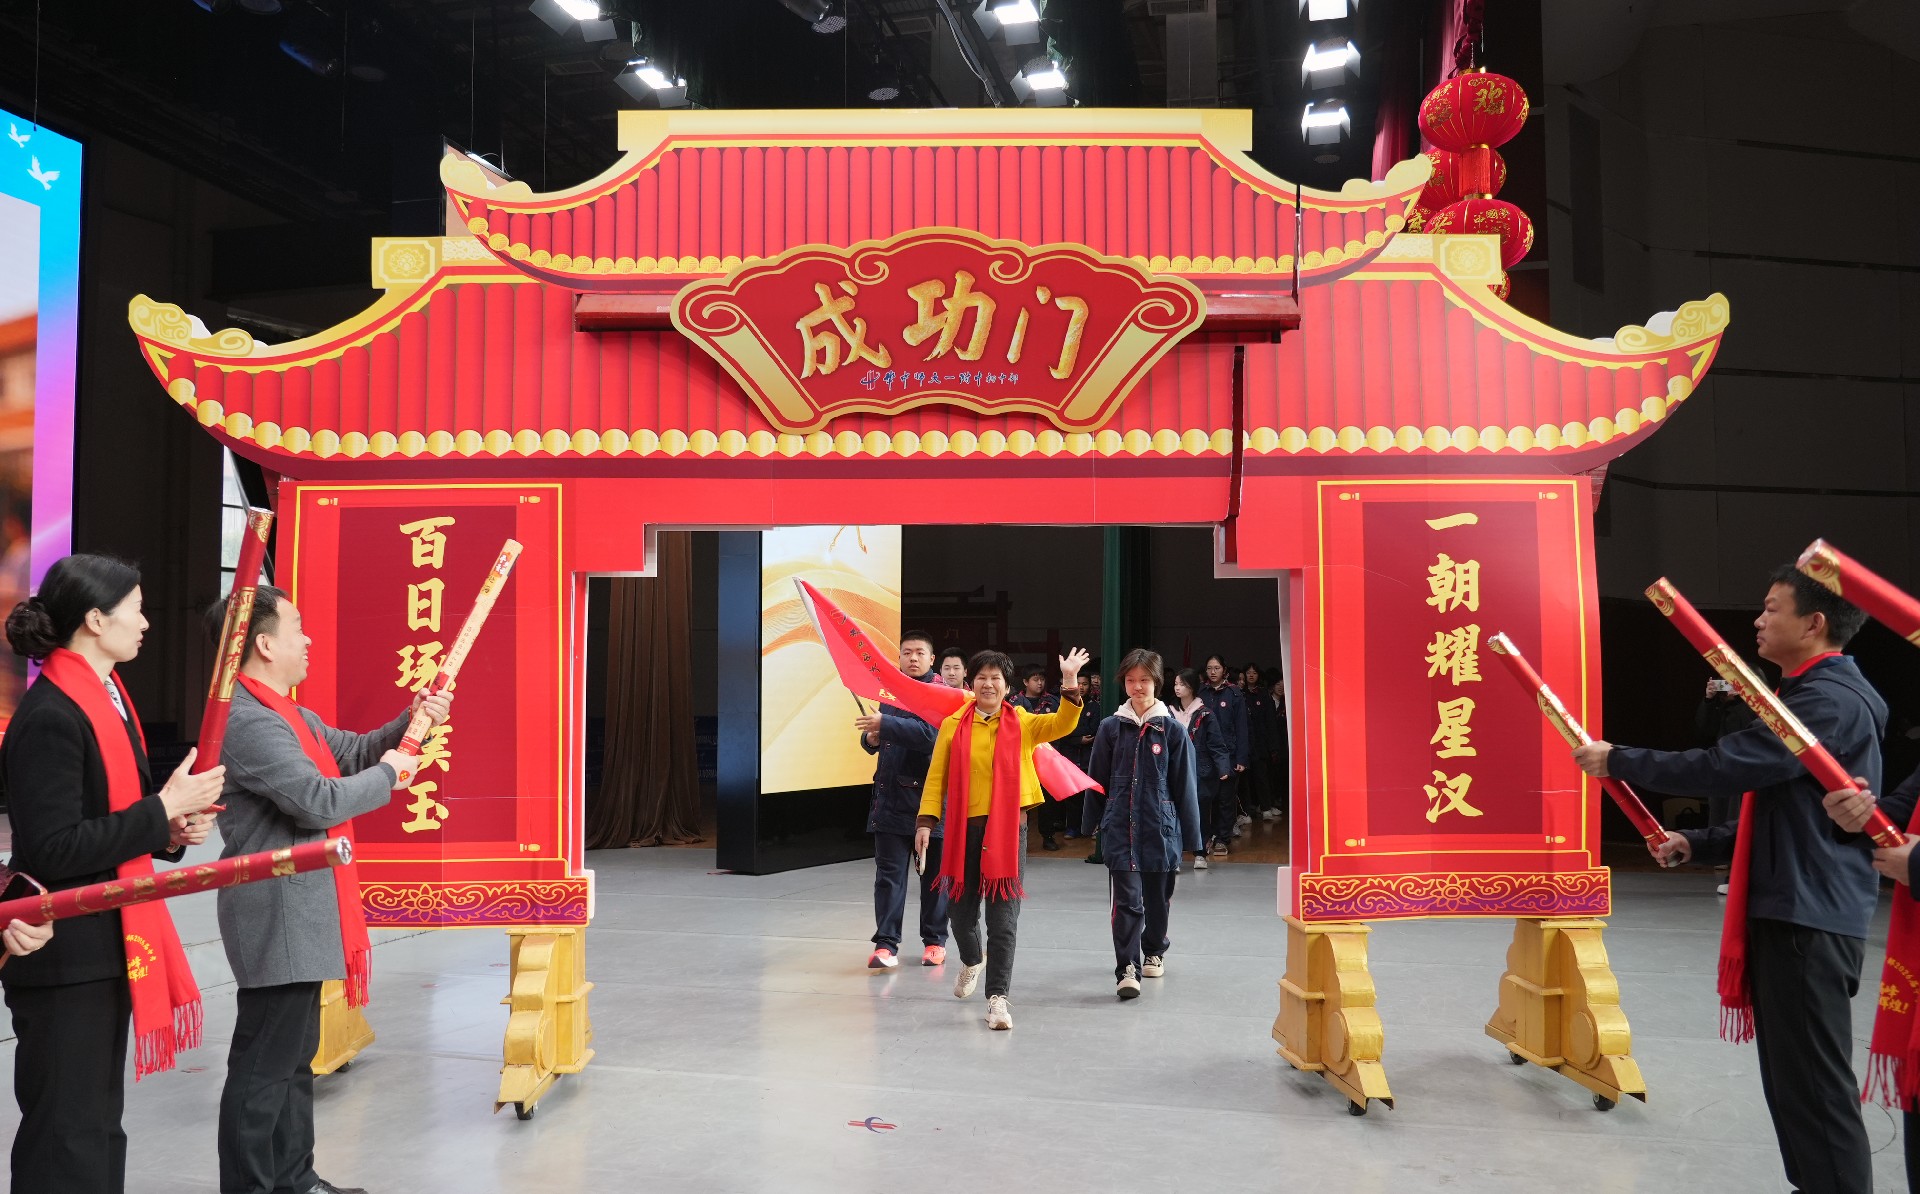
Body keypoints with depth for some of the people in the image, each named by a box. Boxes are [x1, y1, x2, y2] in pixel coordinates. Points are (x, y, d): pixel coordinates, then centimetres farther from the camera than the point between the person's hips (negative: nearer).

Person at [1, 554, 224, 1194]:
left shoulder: (107, 697, 11)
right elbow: (52, 852, -24)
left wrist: (172, 832, 2)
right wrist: (163, 809, -20)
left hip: (109, 944, 10)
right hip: (65, 956, -10)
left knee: (99, 1123, 19)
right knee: (67, 1133, 2)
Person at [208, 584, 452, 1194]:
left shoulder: (285, 713, 13)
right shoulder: (247, 720, -21)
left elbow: (352, 752, 19)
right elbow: (320, 802, -26)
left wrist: (411, 722, 3)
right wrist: (388, 773, -11)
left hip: (300, 917, 11)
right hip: (276, 919, -11)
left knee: (295, 1057, 20)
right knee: (264, 1067, -2)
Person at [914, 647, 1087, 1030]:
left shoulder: (1021, 723, 2)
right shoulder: (953, 726, 3)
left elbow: (1062, 724, -14)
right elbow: (937, 777, 1)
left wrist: (1070, 684, -26)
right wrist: (927, 820, -7)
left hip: (1007, 829, -2)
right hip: (963, 830, 2)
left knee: (1003, 918, -4)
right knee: (962, 910, 15)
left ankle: (997, 996, 3)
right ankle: (972, 960, 46)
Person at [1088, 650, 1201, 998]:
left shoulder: (1172, 730, -2)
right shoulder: (1111, 727, 2)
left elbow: (1184, 786, 2)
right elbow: (1097, 779, 8)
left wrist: (1190, 835, 2)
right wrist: (1091, 822, 10)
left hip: (1161, 826, 0)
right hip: (1120, 828, 0)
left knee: (1158, 897, 15)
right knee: (1126, 900, -9)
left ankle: (1154, 951, 39)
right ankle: (1127, 969, -8)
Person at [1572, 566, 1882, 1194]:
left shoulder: (1832, 701, -16)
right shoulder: (1817, 695, 19)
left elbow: (1724, 766, -23)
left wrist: (1616, 759, -13)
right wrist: (1697, 843, 11)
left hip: (1810, 918, -11)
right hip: (1789, 911, 11)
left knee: (1815, 1083, -4)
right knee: (1792, 1078, 17)